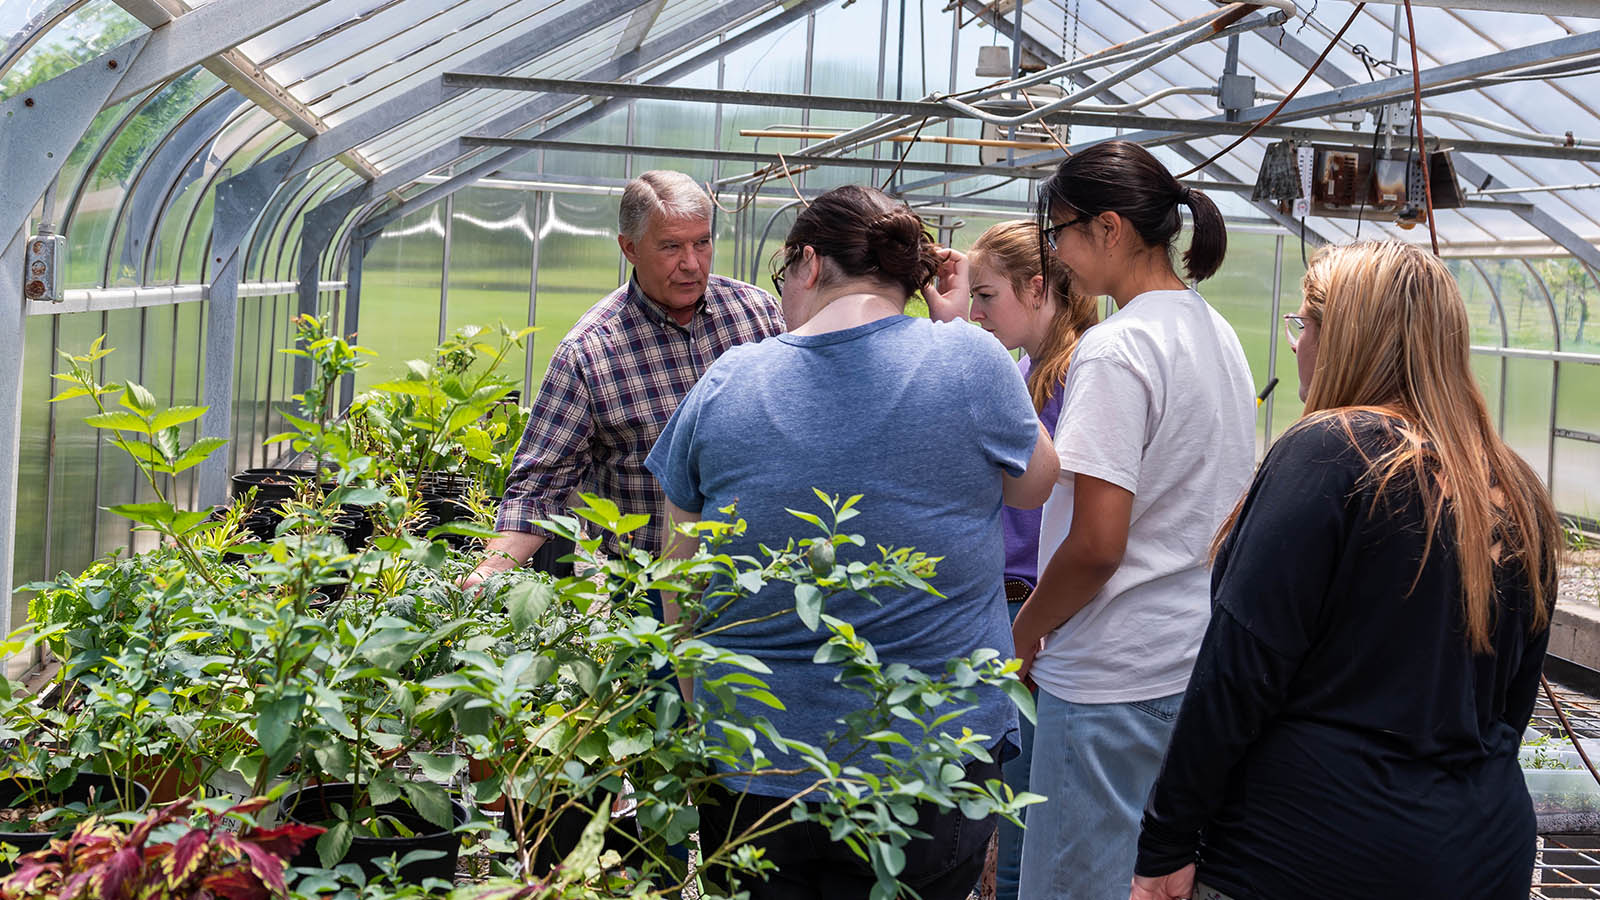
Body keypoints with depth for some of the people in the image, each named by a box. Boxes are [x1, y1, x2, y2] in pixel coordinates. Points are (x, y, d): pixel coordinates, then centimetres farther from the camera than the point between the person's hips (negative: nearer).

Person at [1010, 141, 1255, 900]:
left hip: (1118, 679, -9)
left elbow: (1096, 545, -22)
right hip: (1203, 658, 9)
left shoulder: (1115, 349, -17)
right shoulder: (1217, 333, 11)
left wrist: (1024, 632, -5)